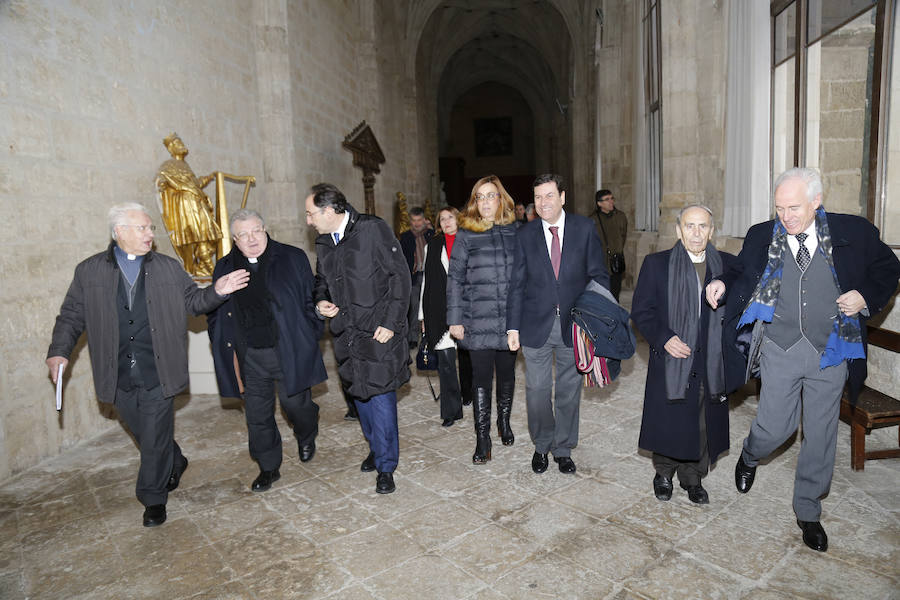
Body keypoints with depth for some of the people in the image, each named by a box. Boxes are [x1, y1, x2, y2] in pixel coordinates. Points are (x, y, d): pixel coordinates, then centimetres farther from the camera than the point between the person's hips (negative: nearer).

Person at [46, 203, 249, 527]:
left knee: (155, 438, 4)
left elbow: (192, 300, 9)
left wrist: (216, 291, -9)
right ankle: (175, 464, 43)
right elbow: (72, 315, 8)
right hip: (119, 376, 2)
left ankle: (153, 498, 21)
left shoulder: (169, 268, 5)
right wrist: (59, 350, -5)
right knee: (143, 434, 16)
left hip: (158, 373, -1)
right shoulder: (89, 271, 4)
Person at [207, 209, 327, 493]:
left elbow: (311, 299, 0)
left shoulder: (293, 258, -2)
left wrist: (310, 339, -5)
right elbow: (214, 312, 13)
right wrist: (223, 346, 3)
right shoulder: (224, 268, 6)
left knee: (295, 403, 10)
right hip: (249, 357, 3)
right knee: (257, 414, 10)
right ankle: (269, 467, 29)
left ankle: (306, 437, 44)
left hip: (289, 352, -2)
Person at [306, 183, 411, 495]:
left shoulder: (373, 229, -11)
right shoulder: (323, 242, 10)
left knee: (380, 396, -4)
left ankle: (386, 466, 12)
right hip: (346, 333, 7)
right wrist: (320, 301, 1)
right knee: (359, 394, 15)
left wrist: (391, 323, -15)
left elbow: (400, 275, -11)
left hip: (379, 331, -6)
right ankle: (376, 448, 37)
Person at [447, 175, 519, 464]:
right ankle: (482, 438, 11)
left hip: (511, 318, 2)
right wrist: (455, 319, -5)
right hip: (478, 320, -2)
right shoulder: (465, 235, 0)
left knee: (507, 373, 15)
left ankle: (504, 422, 37)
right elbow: (455, 278, 0)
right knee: (481, 377, 1)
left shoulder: (514, 231, 6)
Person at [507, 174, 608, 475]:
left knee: (570, 389, 12)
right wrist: (513, 326, -2)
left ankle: (563, 449, 31)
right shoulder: (526, 235, 1)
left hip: (573, 325, 0)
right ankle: (541, 446, 29)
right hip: (536, 326, 0)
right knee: (537, 390, 5)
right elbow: (517, 284, 2)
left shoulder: (584, 228, 0)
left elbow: (598, 275, 2)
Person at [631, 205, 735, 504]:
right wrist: (664, 338, -17)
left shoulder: (729, 265, 3)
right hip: (670, 362, -2)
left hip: (711, 364, 2)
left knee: (702, 426, 12)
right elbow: (640, 310, -4)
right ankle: (664, 473, 36)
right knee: (667, 425, 10)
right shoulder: (656, 264, -3)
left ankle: (692, 478, 35)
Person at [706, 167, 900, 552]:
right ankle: (750, 456, 40)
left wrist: (866, 296, -7)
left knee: (820, 435, 10)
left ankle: (809, 512, 30)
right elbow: (742, 275, 10)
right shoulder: (761, 237, 0)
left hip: (830, 351, 1)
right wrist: (722, 286, -11)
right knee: (776, 427, 2)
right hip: (780, 350, 0)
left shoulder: (854, 233, -2)